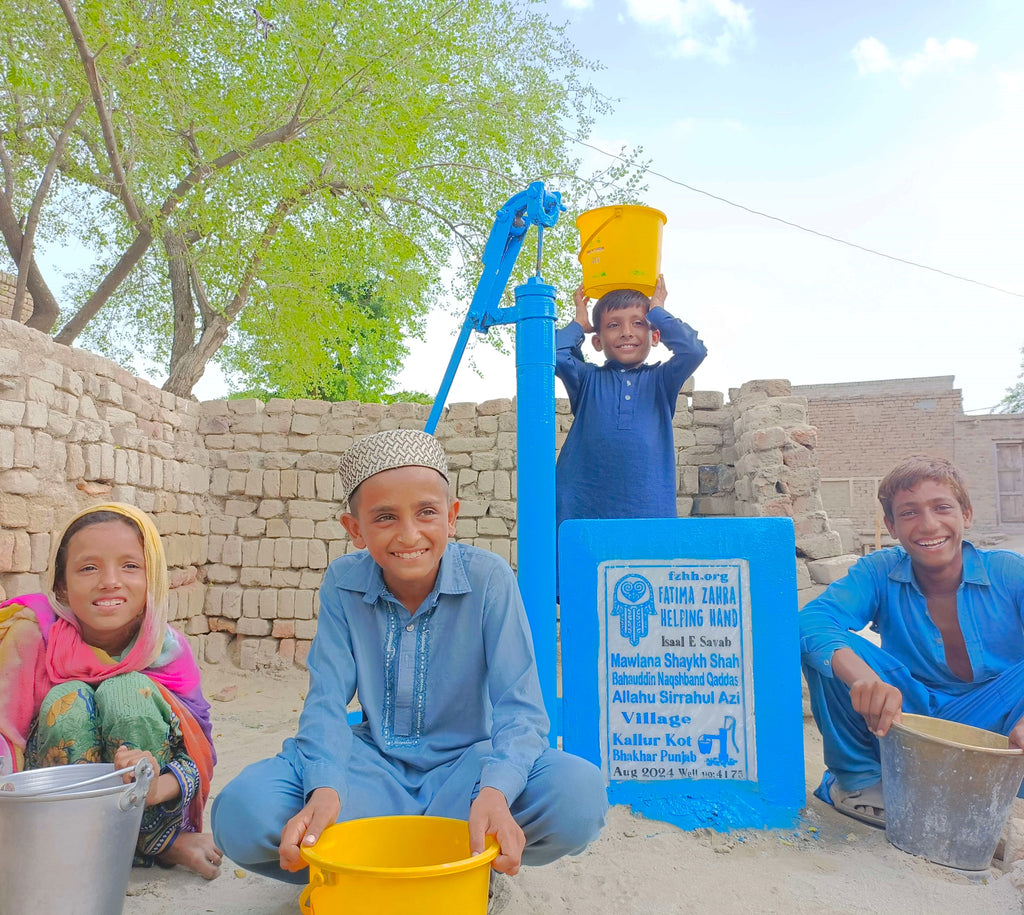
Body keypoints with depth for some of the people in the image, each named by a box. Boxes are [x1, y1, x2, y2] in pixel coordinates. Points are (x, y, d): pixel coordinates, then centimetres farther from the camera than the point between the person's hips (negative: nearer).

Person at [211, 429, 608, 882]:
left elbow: (519, 707, -17)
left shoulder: (488, 578, -14)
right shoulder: (342, 583, -6)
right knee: (242, 811, -26)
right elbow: (327, 701, -9)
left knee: (579, 796, -30)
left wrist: (494, 792, -38)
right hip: (375, 764, 1)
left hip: (463, 762, 0)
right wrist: (325, 789, -30)